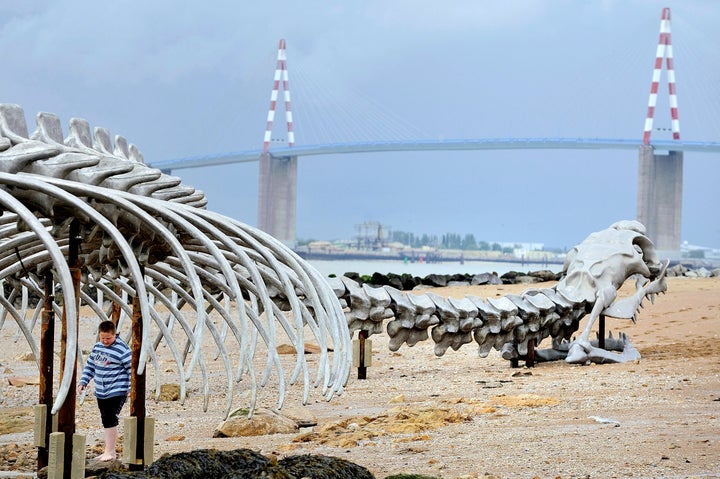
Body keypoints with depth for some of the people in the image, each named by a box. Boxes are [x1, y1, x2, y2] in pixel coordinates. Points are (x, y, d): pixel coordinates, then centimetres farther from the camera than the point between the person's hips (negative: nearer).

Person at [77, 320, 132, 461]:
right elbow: (90, 366, 20)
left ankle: (110, 452, -7)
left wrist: (132, 388, -16)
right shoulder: (97, 347, 10)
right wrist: (83, 382, 12)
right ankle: (109, 451, 21)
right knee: (105, 421, 12)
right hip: (101, 392, 8)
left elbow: (131, 369, -13)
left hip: (117, 392, -8)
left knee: (110, 420, -13)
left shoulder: (122, 349, -13)